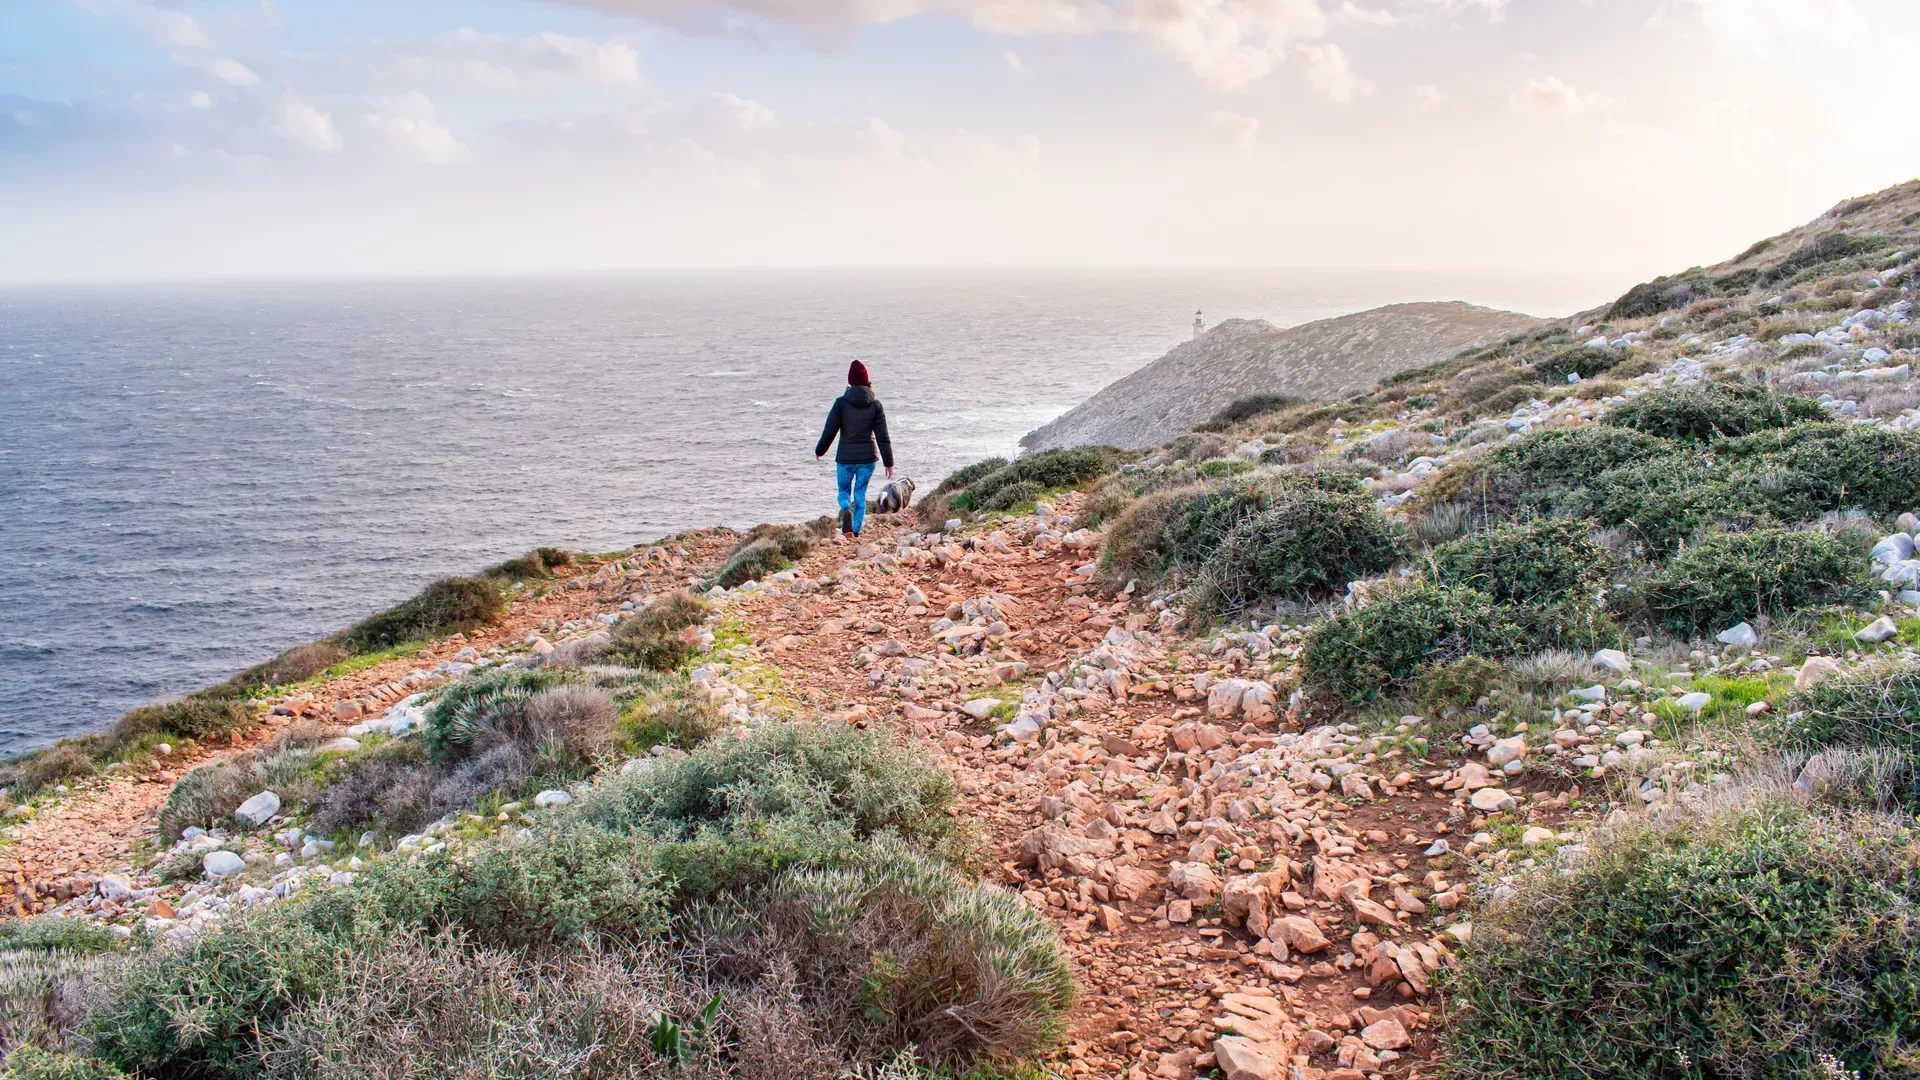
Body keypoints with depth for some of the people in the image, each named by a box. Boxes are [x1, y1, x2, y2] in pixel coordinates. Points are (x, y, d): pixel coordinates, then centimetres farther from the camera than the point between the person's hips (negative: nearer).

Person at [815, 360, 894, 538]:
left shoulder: (841, 403, -8)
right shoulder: (875, 405, -3)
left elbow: (829, 431, -6)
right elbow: (882, 437, -4)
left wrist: (819, 451, 11)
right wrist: (888, 462, 1)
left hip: (845, 458, -1)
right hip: (867, 457, 1)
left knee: (844, 490, 16)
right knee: (860, 494, 13)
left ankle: (846, 511, -16)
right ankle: (855, 531, 9)